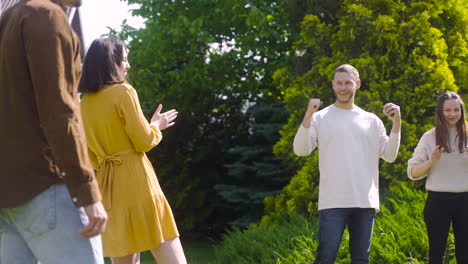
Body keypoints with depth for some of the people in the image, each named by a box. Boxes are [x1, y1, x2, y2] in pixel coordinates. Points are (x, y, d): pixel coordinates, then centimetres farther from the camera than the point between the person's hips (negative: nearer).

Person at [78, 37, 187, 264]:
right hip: (136, 182, -7)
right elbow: (143, 141, -8)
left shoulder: (85, 104, 12)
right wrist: (156, 126, 11)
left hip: (107, 186, 7)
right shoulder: (123, 92, -8)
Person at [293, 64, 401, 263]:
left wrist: (397, 123, -1)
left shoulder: (371, 121, 14)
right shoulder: (320, 118, 5)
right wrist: (308, 116, -18)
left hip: (365, 202, 4)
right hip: (333, 202, -3)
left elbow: (389, 156, 9)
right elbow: (301, 150, -7)